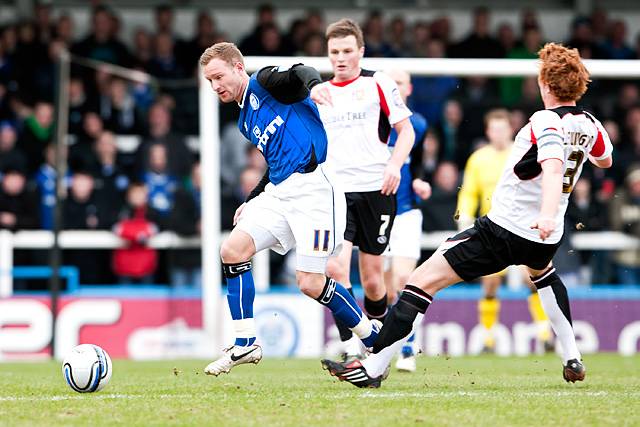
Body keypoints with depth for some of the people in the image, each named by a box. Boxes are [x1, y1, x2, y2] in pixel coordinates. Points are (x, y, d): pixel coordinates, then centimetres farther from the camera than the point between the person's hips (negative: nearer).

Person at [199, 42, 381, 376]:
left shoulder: (263, 84, -1)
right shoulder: (246, 122, 24)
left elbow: (301, 74, -20)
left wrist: (314, 86, -42)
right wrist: (252, 201, 26)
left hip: (312, 187, -9)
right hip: (278, 191, 9)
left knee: (310, 283, -11)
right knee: (232, 250, -7)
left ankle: (374, 341, 10)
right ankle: (244, 345, -1)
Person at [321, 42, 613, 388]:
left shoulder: (546, 121, -18)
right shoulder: (590, 125, 4)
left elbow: (552, 168, -37)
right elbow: (605, 161, 28)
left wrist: (547, 214, -52)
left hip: (503, 229, -8)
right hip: (545, 239, 8)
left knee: (423, 281, -7)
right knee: (542, 272, 43)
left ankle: (373, 368, -13)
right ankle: (572, 360, 36)